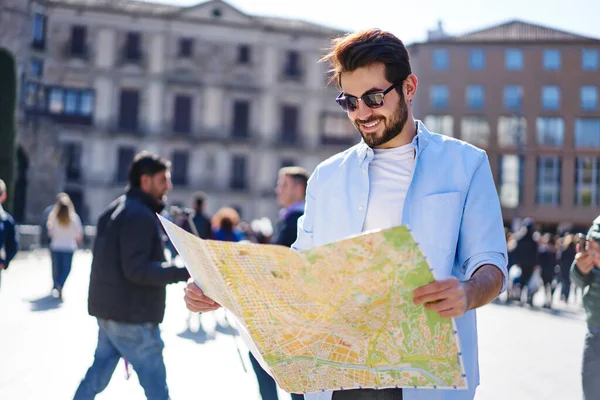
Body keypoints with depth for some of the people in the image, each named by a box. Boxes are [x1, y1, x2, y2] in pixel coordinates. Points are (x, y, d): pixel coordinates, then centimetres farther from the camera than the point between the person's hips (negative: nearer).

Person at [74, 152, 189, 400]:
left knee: (99, 372, 16)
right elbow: (137, 269, -25)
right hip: (131, 315, -10)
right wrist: (185, 272, -27)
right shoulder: (140, 215, -17)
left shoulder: (117, 209, 15)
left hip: (109, 307, 10)